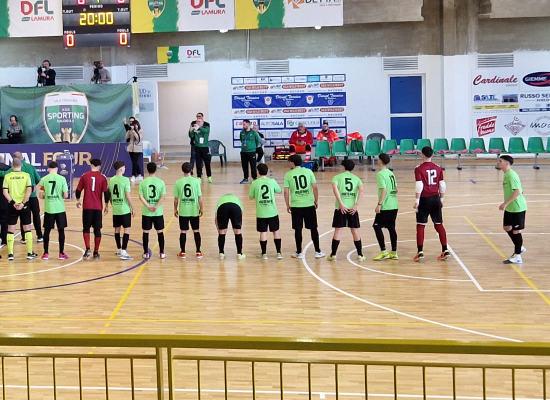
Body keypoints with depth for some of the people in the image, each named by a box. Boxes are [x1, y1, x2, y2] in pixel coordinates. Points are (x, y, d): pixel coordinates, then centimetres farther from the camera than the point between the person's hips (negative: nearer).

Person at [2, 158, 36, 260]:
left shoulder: (7, 176, 0)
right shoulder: (26, 175, -2)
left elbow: (5, 192, -8)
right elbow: (29, 190, -11)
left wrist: (13, 203, -9)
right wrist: (23, 203, -11)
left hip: (12, 205, 0)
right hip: (24, 205, 0)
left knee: (11, 229, 7)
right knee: (27, 228, 10)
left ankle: (10, 254, 4)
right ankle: (30, 253, 10)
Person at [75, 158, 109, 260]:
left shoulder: (84, 176, 0)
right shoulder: (102, 178, -2)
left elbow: (78, 190, 2)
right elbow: (106, 193, -5)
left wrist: (78, 200, 19)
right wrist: (106, 205, 8)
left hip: (87, 207, 0)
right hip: (98, 207, 0)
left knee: (86, 228, 10)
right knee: (97, 230, 8)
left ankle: (87, 249, -9)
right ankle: (96, 253, 10)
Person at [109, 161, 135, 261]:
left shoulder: (111, 180, 5)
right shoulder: (125, 180, -13)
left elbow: (110, 195, 11)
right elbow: (128, 196, -14)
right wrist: (133, 208, -5)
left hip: (115, 210, 6)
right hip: (124, 209, -6)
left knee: (117, 229, 15)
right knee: (127, 229, -1)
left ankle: (119, 250, 26)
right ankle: (123, 252, -8)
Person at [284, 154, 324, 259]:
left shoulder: (288, 174, -2)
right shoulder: (308, 171, 1)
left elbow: (286, 192, -3)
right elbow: (315, 188, -1)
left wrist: (288, 205, 9)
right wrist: (316, 201, 12)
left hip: (296, 206, -1)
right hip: (309, 205, 1)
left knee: (298, 229, 8)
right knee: (313, 228, 10)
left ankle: (299, 252, 13)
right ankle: (318, 251, 14)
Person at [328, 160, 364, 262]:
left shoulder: (337, 177, 6)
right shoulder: (356, 178, 12)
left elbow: (335, 187, -14)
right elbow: (361, 190, -5)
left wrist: (341, 204, -16)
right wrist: (356, 205, -9)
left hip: (341, 207, -1)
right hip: (352, 207, 1)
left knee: (338, 230, 3)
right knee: (355, 231, 9)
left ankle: (333, 255, 4)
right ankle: (360, 255, 13)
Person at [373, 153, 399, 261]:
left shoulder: (381, 174, -12)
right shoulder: (391, 173, 12)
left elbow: (384, 190, -21)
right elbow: (396, 189, 16)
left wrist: (379, 204, -20)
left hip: (385, 206, -8)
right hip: (394, 205, 8)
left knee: (377, 226, -1)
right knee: (391, 228, 12)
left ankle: (383, 252, -5)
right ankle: (394, 253, 14)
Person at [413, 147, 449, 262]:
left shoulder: (419, 169, -9)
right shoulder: (438, 168, 4)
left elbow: (419, 185, -15)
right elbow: (442, 185, 7)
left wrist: (417, 200, -11)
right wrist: (441, 199, 17)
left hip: (424, 199, -4)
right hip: (435, 198, 4)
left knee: (420, 225, 3)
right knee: (439, 225, 10)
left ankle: (420, 252, -1)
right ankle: (445, 250, 8)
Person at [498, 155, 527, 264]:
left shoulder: (511, 175, -21)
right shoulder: (506, 174, 8)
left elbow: (517, 191, -28)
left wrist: (505, 203, -27)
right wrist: (506, 204, 18)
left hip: (518, 208, -9)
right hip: (510, 208, 9)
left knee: (516, 230, -2)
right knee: (507, 227, 16)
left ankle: (517, 256, 7)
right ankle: (520, 248, 32)